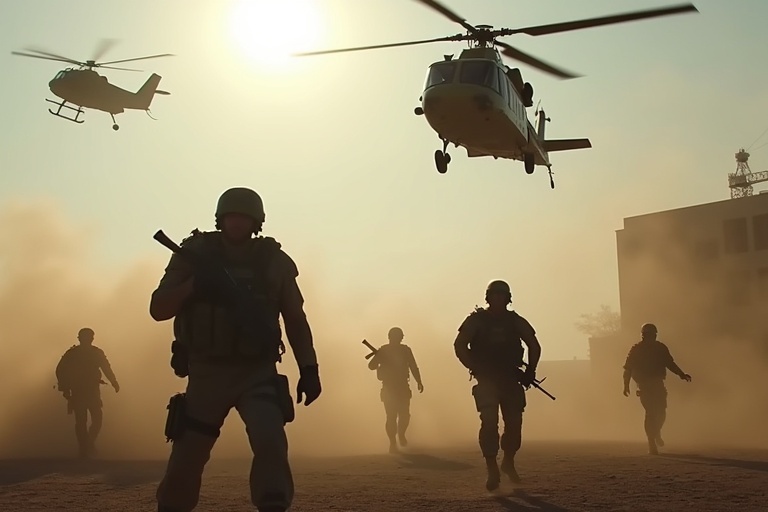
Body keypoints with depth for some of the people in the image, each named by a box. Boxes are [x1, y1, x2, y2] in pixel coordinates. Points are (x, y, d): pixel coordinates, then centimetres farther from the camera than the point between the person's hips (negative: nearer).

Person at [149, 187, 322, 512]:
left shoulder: (273, 261, 2)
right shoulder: (195, 253, 0)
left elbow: (295, 320, 7)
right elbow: (158, 309, -3)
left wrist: (309, 368, -3)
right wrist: (194, 284, -20)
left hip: (257, 373, 0)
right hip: (206, 373, 1)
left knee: (270, 442, -26)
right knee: (186, 459, 6)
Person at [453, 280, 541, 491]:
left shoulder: (515, 321, 6)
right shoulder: (476, 320, -1)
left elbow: (534, 346, 14)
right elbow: (459, 346, -5)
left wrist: (530, 371, 3)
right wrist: (475, 368, -13)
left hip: (511, 379, 3)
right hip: (486, 380, -3)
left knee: (514, 422, 4)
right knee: (489, 422, -15)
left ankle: (508, 462, 28)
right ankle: (492, 471, -11)